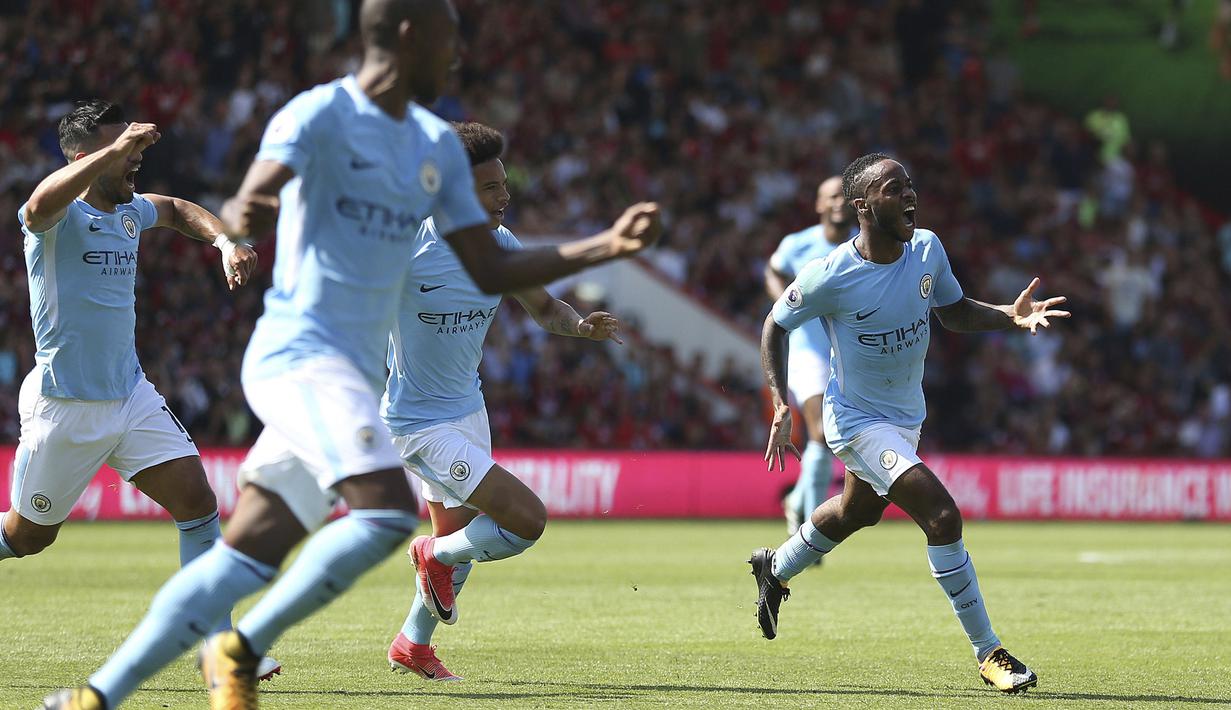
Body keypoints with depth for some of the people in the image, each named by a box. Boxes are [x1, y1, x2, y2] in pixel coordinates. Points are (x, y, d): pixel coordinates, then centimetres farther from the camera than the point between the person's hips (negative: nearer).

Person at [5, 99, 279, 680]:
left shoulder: (130, 211, 7)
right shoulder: (61, 217, -15)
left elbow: (178, 210, 31)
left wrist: (224, 240, 12)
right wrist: (114, 151, -48)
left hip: (130, 394, 6)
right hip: (64, 407, -6)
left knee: (197, 501, -8)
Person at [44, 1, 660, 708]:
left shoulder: (439, 148, 17)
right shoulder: (321, 115, -7)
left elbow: (491, 270, 20)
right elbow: (251, 203, -21)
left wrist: (609, 245, 12)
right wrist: (243, 216, -46)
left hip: (356, 374, 8)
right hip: (302, 351, -8)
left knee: (248, 556, 1)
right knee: (390, 511, -25)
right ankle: (242, 651, -14)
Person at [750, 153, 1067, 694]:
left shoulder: (927, 249, -10)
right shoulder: (831, 276, -25)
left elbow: (953, 312, 7)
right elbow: (775, 326, -9)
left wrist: (1011, 316, -11)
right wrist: (780, 405, -18)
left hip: (906, 414, 7)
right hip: (858, 420, -7)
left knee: (857, 511, 30)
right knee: (942, 515, -22)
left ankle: (774, 569, 58)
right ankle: (988, 653, -13)